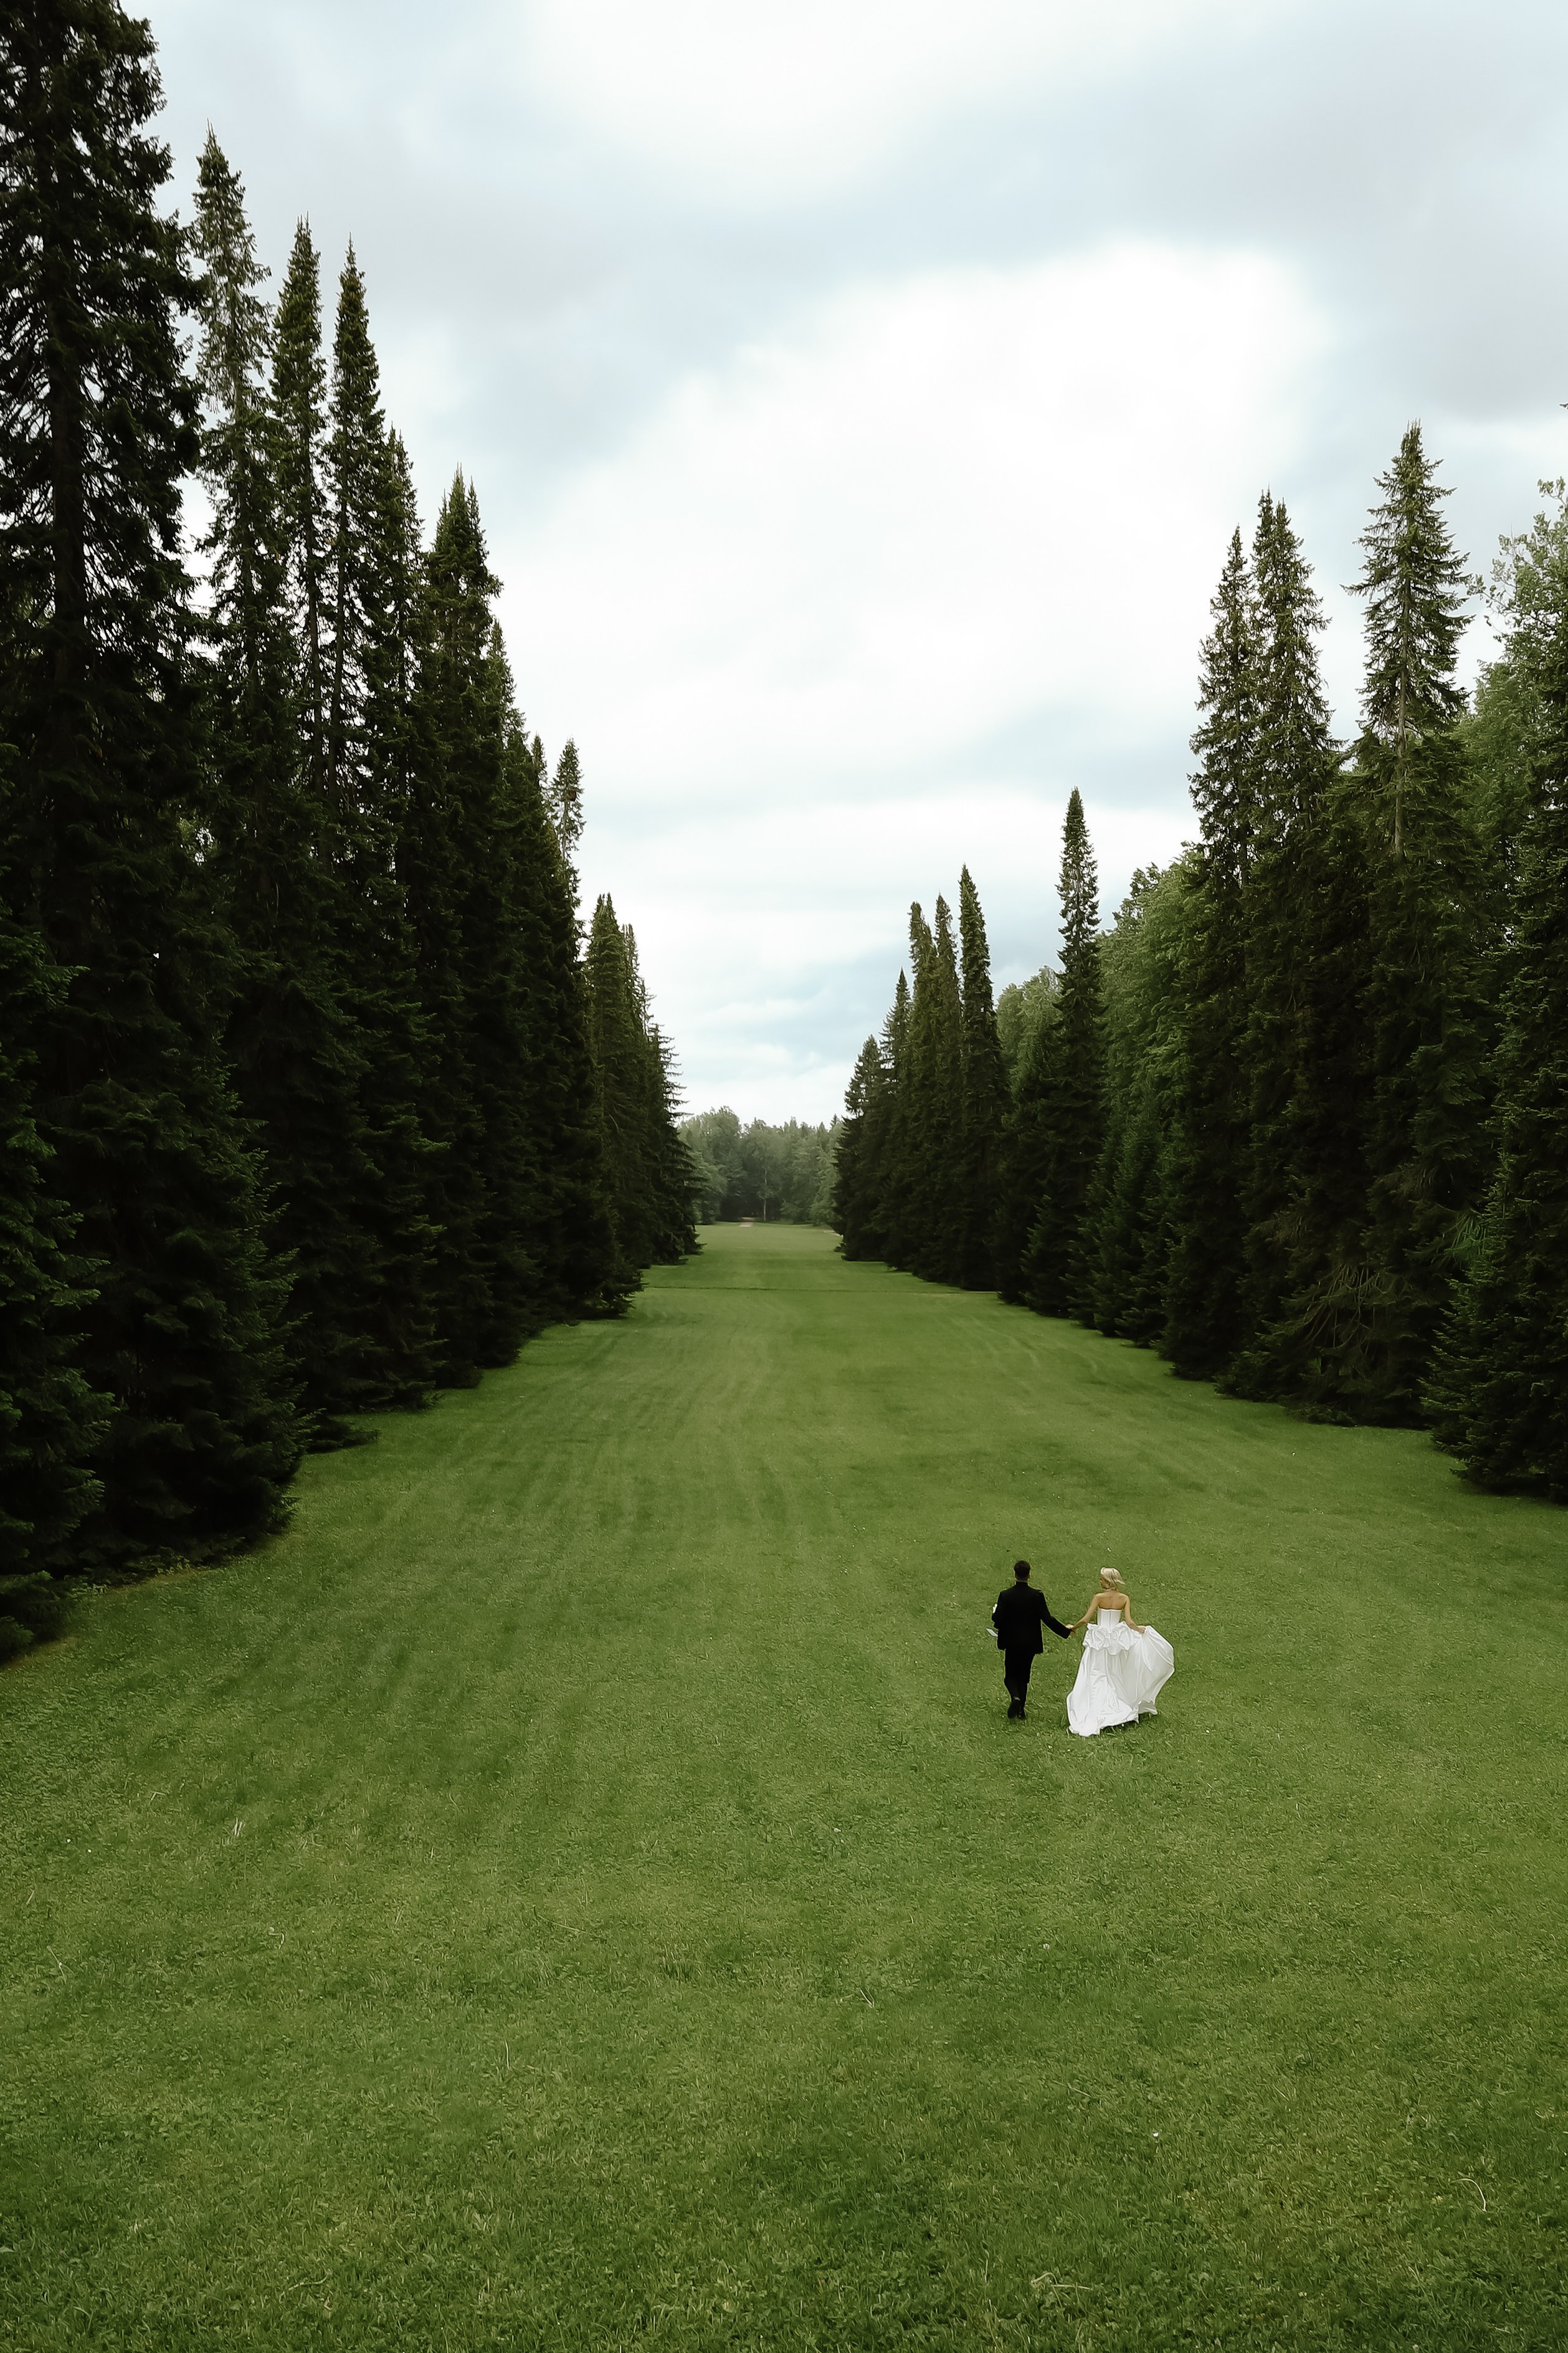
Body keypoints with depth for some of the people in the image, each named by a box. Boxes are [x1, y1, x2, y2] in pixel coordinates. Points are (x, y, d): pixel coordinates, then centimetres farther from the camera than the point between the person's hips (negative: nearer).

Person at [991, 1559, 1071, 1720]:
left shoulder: (1005, 1595, -13)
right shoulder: (1037, 1596, -13)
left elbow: (998, 1621, -15)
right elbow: (1047, 1619, -12)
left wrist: (994, 1613, 9)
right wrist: (1065, 1631, 1)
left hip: (1011, 1643, -1)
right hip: (1029, 1644, 1)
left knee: (1010, 1676, 13)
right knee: (1023, 1677, 16)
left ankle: (1015, 1698, -16)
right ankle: (1020, 1713, 19)